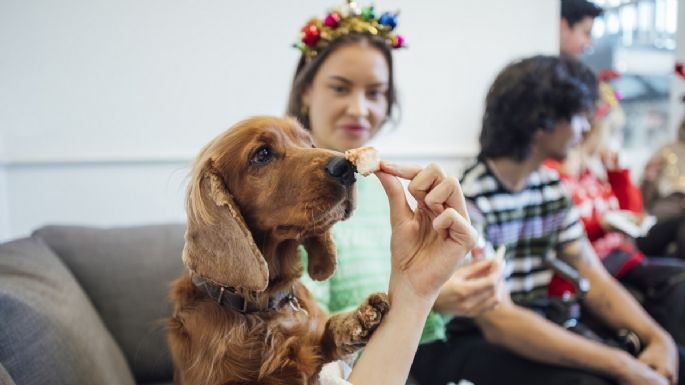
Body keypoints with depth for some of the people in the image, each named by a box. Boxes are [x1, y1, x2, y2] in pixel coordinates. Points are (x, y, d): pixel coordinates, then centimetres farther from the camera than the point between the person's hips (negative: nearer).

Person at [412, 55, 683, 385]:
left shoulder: (552, 188, 4)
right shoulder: (466, 200, -21)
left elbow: (595, 281, 6)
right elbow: (499, 323, -24)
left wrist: (657, 337, -11)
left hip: (528, 330, 7)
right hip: (463, 343, -6)